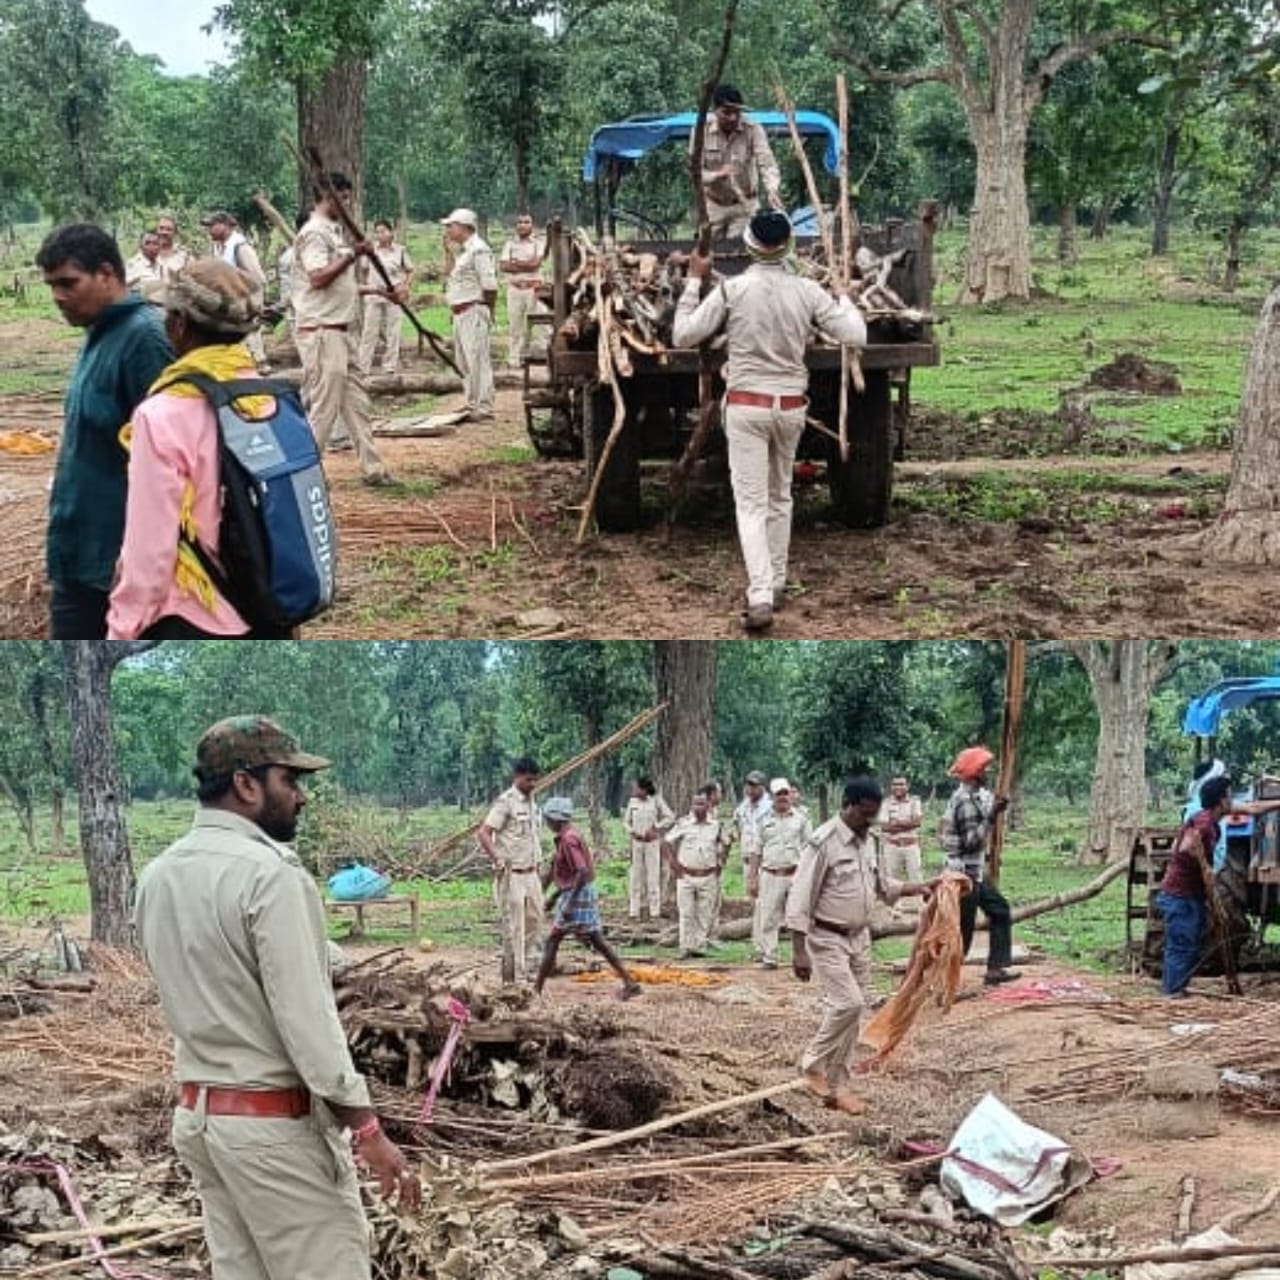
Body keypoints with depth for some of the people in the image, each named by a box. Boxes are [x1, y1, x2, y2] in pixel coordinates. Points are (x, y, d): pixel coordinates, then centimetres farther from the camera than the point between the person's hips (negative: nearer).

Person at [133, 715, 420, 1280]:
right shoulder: (269, 873, -18)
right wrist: (367, 1127, -17)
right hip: (277, 1121, -8)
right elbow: (307, 1019, -20)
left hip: (197, 1113, 8)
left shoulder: (157, 878, 7)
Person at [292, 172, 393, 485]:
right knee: (323, 407, -8)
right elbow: (318, 277, -24)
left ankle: (371, 468, 16)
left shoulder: (335, 232, 18)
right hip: (320, 332, -10)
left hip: (341, 331, 10)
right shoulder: (314, 233, -12)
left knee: (356, 403, 12)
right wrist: (352, 254, -21)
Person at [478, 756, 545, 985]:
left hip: (531, 873, 8)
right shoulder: (506, 802, -13)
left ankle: (527, 964, 23)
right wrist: (499, 863, -20)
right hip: (512, 874, -8)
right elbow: (484, 833, -17)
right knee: (514, 925, -4)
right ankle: (515, 975, 0)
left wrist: (538, 862, 14)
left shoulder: (531, 802, 13)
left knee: (534, 918, 11)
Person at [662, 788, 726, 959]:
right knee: (686, 914, -1)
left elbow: (722, 844, 19)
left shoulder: (716, 825, 3)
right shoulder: (683, 824, -5)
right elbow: (666, 842, 2)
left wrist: (720, 865, 12)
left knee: (705, 915, 4)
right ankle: (686, 948, 3)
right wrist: (672, 862, -3)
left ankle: (700, 948, 11)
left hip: (708, 877, 2)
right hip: (686, 876, -2)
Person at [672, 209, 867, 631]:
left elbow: (683, 336, -5)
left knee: (751, 504, -4)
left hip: (746, 406, -3)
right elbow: (855, 336, -4)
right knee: (780, 497, 20)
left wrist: (694, 281, 4)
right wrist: (844, 297, 14)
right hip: (790, 406, 3)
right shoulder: (807, 292, -5)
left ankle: (760, 598, -16)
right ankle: (777, 584, 29)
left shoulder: (731, 290, -11)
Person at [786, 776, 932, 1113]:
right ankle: (813, 1065, 1)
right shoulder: (823, 843, -17)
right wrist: (799, 952, -19)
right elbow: (800, 900, -17)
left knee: (853, 1009, 7)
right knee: (848, 1003, -17)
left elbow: (882, 884, 21)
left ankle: (839, 1086, 14)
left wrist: (914, 889, 2)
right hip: (827, 939, -7)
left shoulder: (870, 841, 6)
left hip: (860, 937, 7)